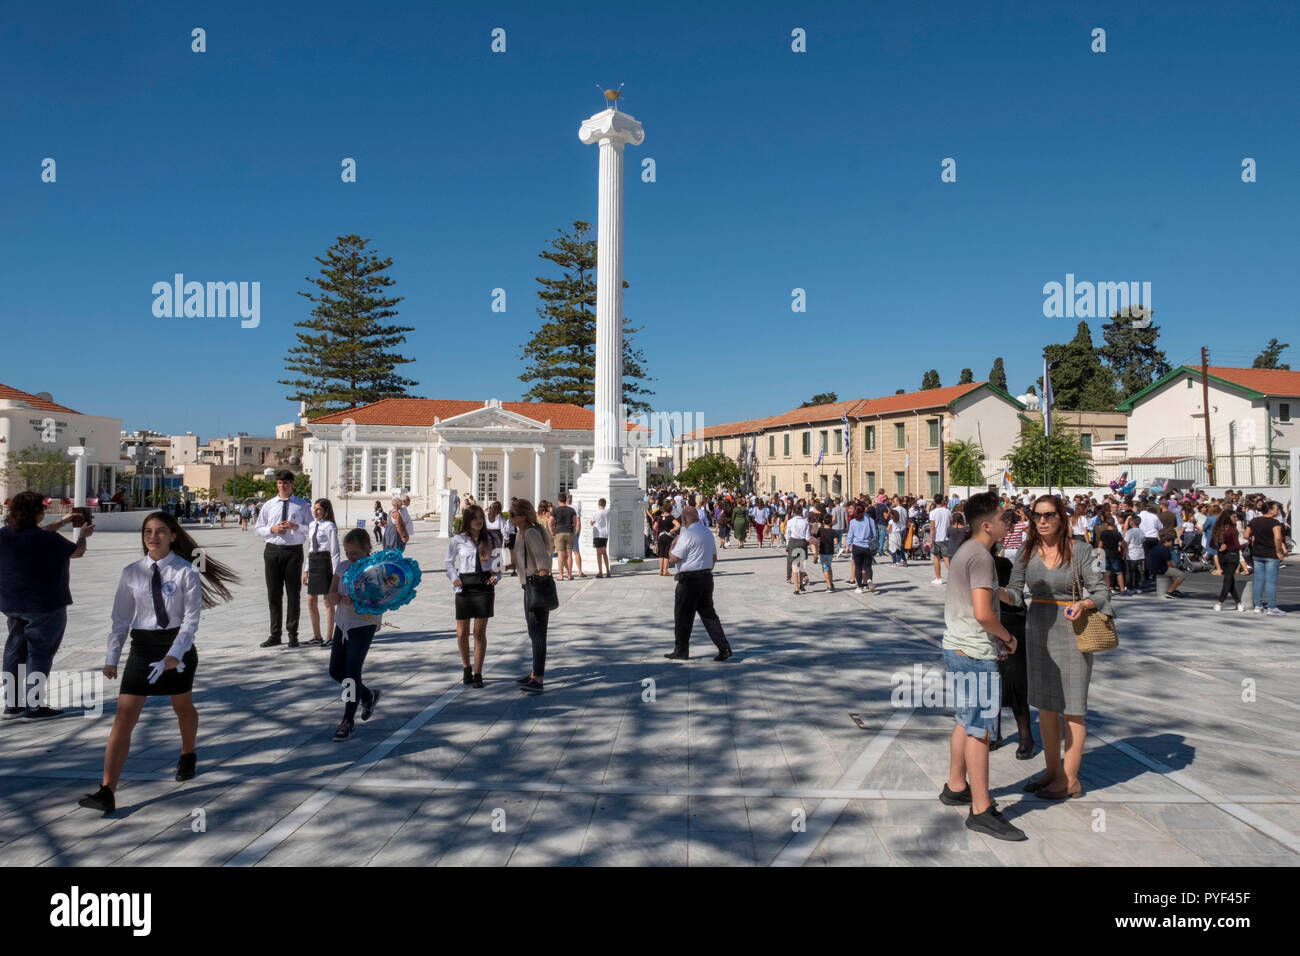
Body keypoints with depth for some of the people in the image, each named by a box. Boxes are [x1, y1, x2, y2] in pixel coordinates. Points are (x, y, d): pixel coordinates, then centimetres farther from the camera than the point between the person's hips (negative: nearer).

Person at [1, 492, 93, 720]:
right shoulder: (48, 539, -19)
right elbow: (77, 551, -1)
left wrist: (63, 522, 31)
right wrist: (84, 535, 20)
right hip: (44, 605, -7)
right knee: (39, 654, 1)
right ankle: (34, 707, 6)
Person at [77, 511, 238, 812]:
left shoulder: (186, 572, -10)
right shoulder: (132, 572, 0)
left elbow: (191, 619, -12)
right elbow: (121, 617, 5)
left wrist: (174, 655, -23)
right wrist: (112, 657, 5)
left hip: (178, 645, -2)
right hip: (142, 647, 2)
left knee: (182, 707, 19)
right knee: (124, 717, -6)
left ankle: (188, 756, 47)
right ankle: (107, 792, -6)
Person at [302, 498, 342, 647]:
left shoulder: (329, 526, -10)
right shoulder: (311, 525, 14)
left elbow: (335, 550, -12)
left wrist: (335, 572, -15)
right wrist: (306, 570, 17)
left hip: (325, 562, -8)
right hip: (313, 562, 8)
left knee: (327, 601, -1)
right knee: (311, 601, 11)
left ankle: (329, 637, 8)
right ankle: (317, 636, 23)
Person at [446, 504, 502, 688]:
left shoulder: (491, 538, 5)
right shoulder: (458, 540, 2)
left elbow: (497, 561, 15)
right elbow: (449, 562, 12)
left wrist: (496, 576, -3)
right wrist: (454, 578, -4)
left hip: (485, 585, 0)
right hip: (465, 587, 0)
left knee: (480, 632, 0)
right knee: (462, 633, 4)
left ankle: (478, 673, 10)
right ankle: (466, 668, 27)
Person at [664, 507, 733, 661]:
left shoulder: (687, 534, -16)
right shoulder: (708, 532, 11)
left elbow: (673, 558, -15)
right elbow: (714, 558, 19)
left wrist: (673, 543, 2)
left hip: (689, 580, -8)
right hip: (707, 578, 8)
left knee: (683, 616, 5)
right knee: (708, 614, 11)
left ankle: (681, 651, 14)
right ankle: (724, 648, 3)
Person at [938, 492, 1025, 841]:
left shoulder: (962, 552, 13)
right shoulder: (981, 556, -17)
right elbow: (982, 612, -25)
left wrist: (996, 638, 17)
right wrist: (1007, 637, -7)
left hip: (957, 646, 10)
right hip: (975, 653, -10)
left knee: (965, 721, 20)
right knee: (979, 729, -4)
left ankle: (956, 787, 32)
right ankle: (981, 810, 3)